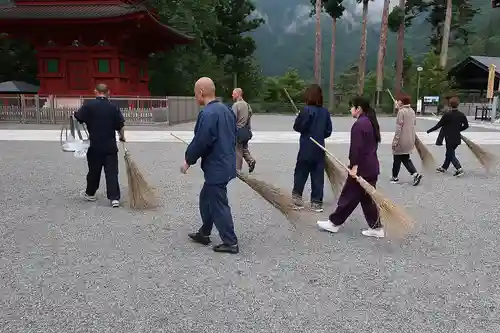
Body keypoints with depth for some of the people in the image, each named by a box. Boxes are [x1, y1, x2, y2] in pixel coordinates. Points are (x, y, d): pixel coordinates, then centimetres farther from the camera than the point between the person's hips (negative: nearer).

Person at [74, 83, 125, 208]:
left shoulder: (89, 105, -5)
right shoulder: (114, 107, -1)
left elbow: (76, 119, -5)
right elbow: (121, 126, 1)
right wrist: (122, 137, 18)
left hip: (94, 146, 0)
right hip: (110, 146, 0)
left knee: (94, 171, 15)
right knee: (112, 172, 1)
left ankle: (90, 193, 32)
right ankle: (114, 198, -4)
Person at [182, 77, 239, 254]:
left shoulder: (207, 114, -21)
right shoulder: (226, 109, 9)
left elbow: (200, 142, -20)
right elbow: (233, 136, 16)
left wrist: (188, 160, -5)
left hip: (216, 167, -10)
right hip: (226, 163, 10)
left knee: (218, 205, 1)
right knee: (206, 198, 22)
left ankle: (230, 243, 11)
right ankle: (204, 233, 34)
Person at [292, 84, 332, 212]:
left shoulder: (306, 110, -14)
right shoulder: (325, 112, 1)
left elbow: (297, 127, -10)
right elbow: (328, 131, 5)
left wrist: (298, 118, 8)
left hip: (306, 148, -4)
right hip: (319, 148, 4)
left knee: (300, 173, 10)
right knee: (318, 175, 9)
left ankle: (297, 196, 15)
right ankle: (317, 202, 12)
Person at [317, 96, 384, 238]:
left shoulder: (359, 125, -17)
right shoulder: (371, 122, 13)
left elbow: (357, 148, -22)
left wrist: (354, 166, -20)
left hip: (362, 168, -9)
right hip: (371, 167, 9)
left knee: (349, 196, 2)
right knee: (368, 198, 13)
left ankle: (334, 222, 15)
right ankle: (376, 228, 16)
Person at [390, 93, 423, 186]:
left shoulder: (401, 111, -14)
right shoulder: (412, 111, 10)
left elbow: (399, 127, -17)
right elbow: (414, 124, 15)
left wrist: (395, 141, -15)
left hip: (402, 140, -8)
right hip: (410, 139, 8)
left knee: (397, 159, 6)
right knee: (406, 158, 15)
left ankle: (395, 177, 17)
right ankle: (415, 174, 1)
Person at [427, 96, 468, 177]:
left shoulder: (447, 115, -15)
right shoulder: (461, 115, 1)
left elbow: (439, 125, -11)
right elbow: (466, 125, 6)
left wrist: (429, 131, 1)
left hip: (449, 139, -6)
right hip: (457, 138, 6)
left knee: (451, 154, 1)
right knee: (449, 153, 19)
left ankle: (459, 169, -10)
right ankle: (444, 168, 30)